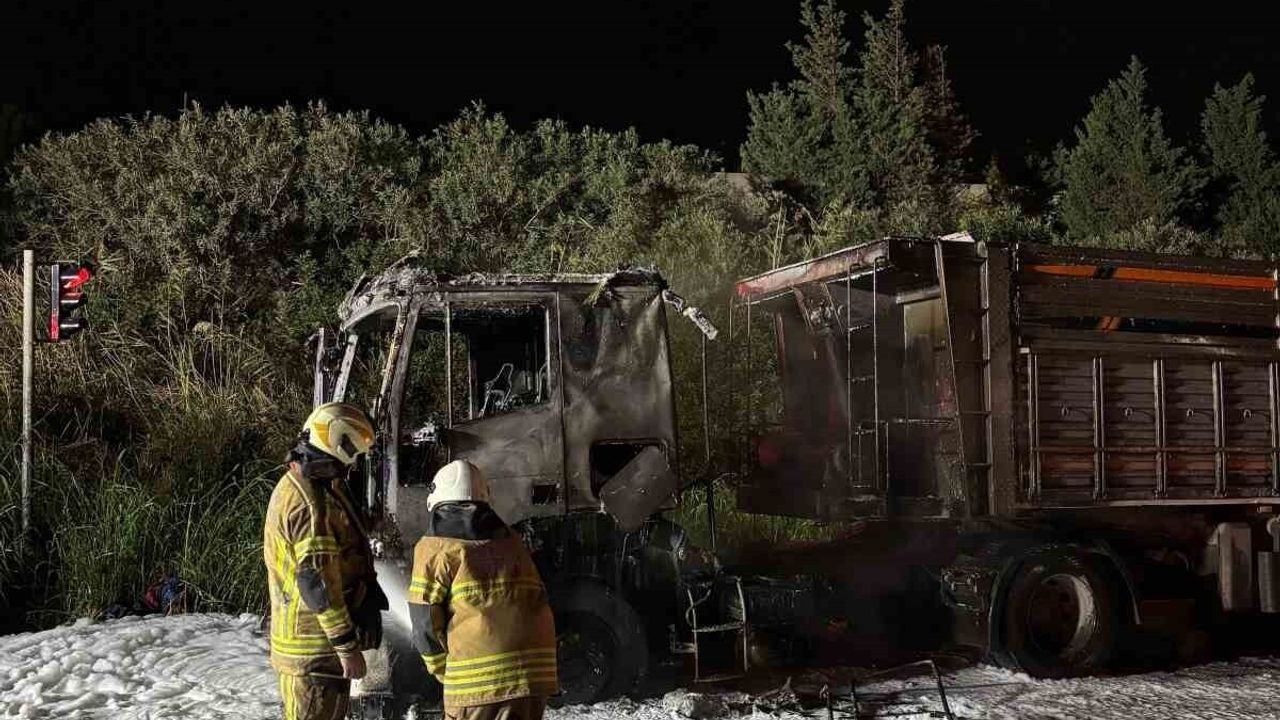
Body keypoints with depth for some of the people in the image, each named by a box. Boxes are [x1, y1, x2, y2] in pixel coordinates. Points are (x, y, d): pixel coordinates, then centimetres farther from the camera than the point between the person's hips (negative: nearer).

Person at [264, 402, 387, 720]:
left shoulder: (295, 484, 13)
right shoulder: (312, 501, -22)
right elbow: (318, 581, -24)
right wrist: (347, 645, -20)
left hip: (301, 640, 10)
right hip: (316, 647, -10)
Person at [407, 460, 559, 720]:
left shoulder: (436, 549, 3)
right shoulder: (511, 541, 19)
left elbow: (425, 624, 1)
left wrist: (446, 672, 15)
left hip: (481, 678, -5)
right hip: (535, 674, 6)